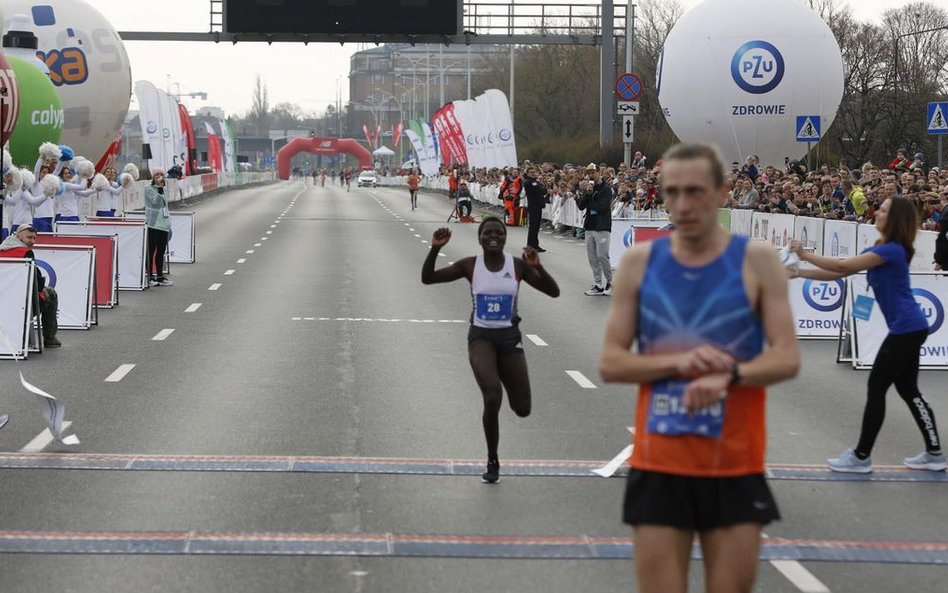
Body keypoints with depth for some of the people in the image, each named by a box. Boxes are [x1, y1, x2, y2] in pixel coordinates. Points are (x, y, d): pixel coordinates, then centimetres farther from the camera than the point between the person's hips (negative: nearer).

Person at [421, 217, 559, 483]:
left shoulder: (518, 266, -4)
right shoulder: (470, 265, -4)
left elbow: (554, 292, -8)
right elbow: (428, 278, -4)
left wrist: (538, 267, -25)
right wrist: (435, 249, -21)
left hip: (510, 337, 2)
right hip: (481, 336, -2)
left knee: (522, 410, 2)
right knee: (492, 397, -24)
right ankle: (492, 462, -5)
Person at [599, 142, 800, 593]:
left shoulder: (757, 260, -2)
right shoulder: (639, 262, 3)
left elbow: (787, 358, -7)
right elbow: (609, 362, 1)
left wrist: (729, 376, -25)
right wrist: (677, 363, -16)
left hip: (735, 467, -1)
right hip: (658, 465, 1)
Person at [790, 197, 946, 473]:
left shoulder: (892, 250, -17)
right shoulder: (877, 250, 12)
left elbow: (843, 267, -20)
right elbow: (837, 273, 11)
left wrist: (805, 255, -11)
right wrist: (800, 272, 4)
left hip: (906, 329, -10)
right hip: (909, 328, 10)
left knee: (876, 388, -3)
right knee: (908, 390, 14)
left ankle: (861, 456, 3)